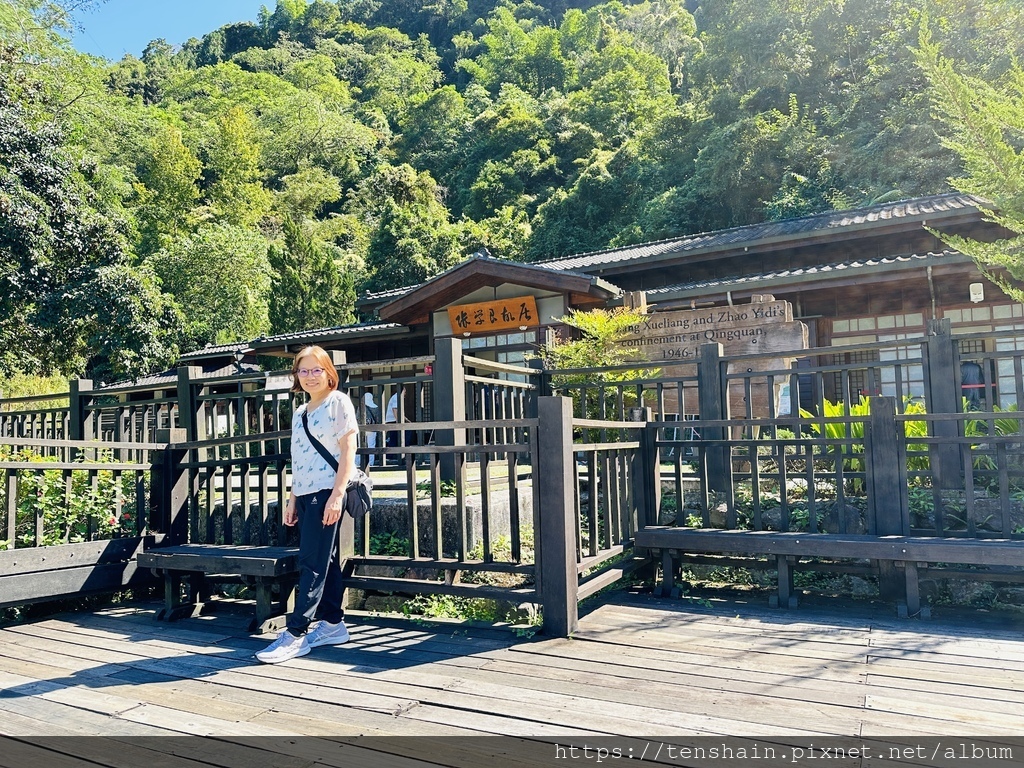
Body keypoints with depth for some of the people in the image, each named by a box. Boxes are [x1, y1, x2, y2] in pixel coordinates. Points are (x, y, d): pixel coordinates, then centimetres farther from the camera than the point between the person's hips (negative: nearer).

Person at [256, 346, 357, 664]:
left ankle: (295, 634, -4)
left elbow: (348, 450, -10)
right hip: (305, 494, 8)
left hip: (327, 492, -7)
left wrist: (337, 494, -17)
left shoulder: (338, 402, -4)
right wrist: (293, 500, 15)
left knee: (312, 565, -6)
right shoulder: (299, 413, 17)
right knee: (325, 562, 12)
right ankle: (333, 624, 21)